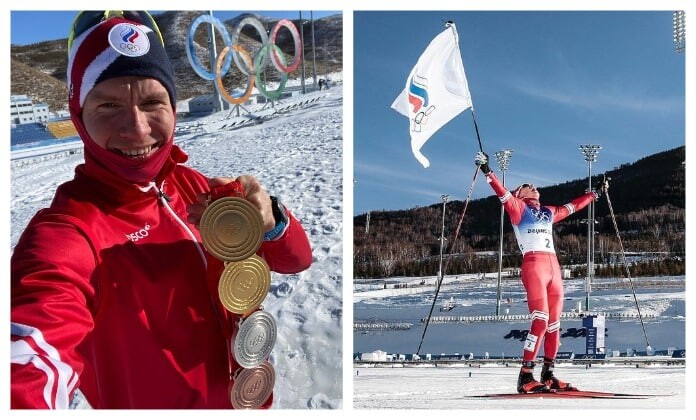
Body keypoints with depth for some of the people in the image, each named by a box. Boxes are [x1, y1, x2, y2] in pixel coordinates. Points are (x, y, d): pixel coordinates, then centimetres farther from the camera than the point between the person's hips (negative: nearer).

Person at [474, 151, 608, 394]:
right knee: (541, 320, -18)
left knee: (554, 323, 7)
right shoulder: (518, 208, 9)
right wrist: (487, 171, -19)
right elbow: (502, 193, -6)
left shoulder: (548, 213, 26)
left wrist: (596, 193, 47)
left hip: (554, 267, 7)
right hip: (533, 266, -7)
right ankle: (526, 376, -18)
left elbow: (574, 206, 38)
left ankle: (548, 375, 16)